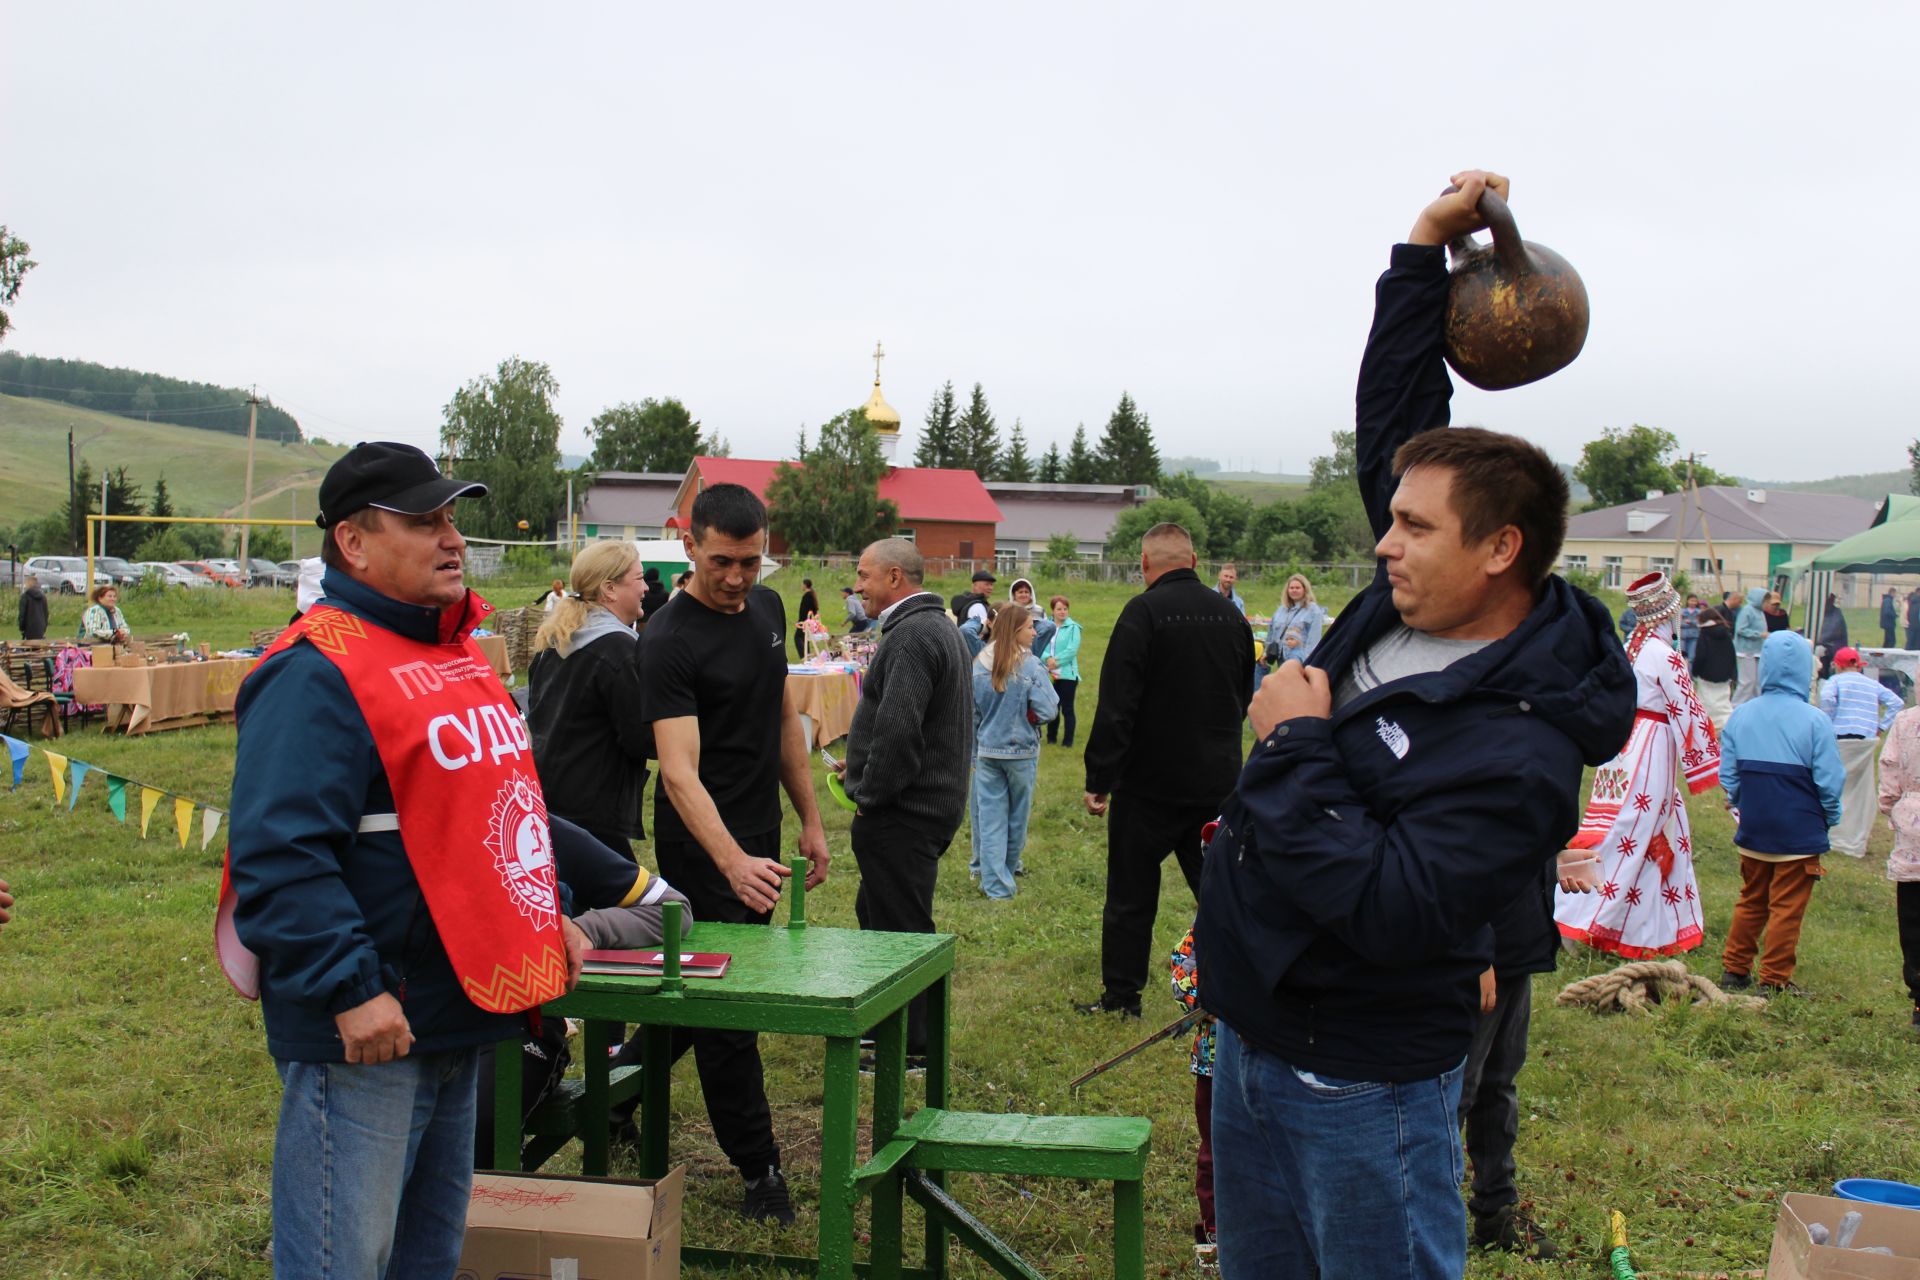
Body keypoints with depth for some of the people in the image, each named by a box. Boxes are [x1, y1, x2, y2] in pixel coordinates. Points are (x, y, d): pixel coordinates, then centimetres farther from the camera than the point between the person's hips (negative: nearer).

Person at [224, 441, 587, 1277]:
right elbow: (278, 853, -24)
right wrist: (349, 988, -27)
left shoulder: (457, 652, 14)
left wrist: (549, 914, 18)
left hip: (456, 1017, 9)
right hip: (366, 1035, -9)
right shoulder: (317, 670, -17)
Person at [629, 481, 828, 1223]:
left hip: (759, 837, 8)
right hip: (701, 844, -8)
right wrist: (733, 863, -42)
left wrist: (810, 820, 13)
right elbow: (679, 771, -29)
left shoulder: (767, 608, 4)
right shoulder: (669, 641, -20)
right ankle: (758, 1169, 9)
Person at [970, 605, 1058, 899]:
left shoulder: (978, 666, -3)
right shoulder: (1031, 666, -15)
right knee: (1017, 814, 17)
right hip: (1021, 751, -2)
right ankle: (1010, 866, 35)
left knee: (990, 817, 5)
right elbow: (1046, 711, -17)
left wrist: (973, 754, 12)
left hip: (987, 751, 3)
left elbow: (971, 715, 3)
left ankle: (995, 884, 2)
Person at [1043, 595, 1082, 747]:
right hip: (1049, 674, 3)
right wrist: (1048, 659, -18)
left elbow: (1072, 649, -12)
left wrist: (1056, 661, -14)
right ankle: (1051, 737, 24)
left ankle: (1068, 740, 7)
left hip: (1067, 673, -3)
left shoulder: (1073, 627, -4)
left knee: (1067, 708, 1)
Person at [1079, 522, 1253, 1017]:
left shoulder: (1144, 612, -14)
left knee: (1131, 896, 7)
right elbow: (1244, 698, 17)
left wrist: (1098, 780, -12)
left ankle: (1121, 998, 15)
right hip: (1218, 781, 5)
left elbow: (1116, 706, -17)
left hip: (1150, 782, -5)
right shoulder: (1230, 614, 5)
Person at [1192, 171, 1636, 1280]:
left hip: (1362, 1086, -8)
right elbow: (1391, 418, 9)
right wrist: (1427, 250, 4)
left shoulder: (1521, 750, -25)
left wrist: (1295, 747, -25)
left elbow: (1388, 911, -34)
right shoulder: (1413, 604, -2)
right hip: (1253, 1039, 9)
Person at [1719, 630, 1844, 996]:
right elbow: (1830, 780, -10)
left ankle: (1734, 969, 21)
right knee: (1787, 908, 4)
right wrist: (1830, 816, 8)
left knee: (1750, 901, 17)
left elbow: (1727, 774, 4)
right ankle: (1775, 980, 9)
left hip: (1753, 830, 4)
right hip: (1799, 833, -4)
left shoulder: (1741, 715, -2)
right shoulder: (1814, 720, -14)